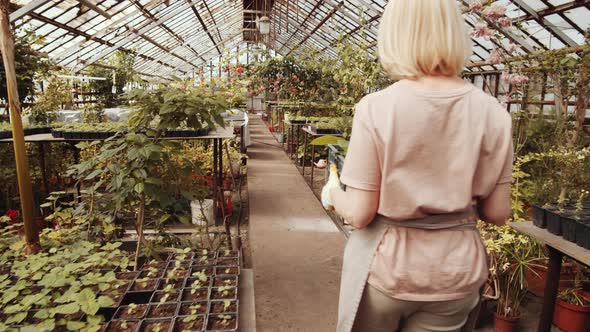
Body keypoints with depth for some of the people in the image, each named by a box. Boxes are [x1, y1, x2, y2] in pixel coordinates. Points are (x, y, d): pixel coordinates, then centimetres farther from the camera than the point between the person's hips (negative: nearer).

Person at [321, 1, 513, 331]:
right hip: (455, 270, 3)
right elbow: (497, 213, -2)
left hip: (384, 266, -2)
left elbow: (360, 214, -16)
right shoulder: (492, 113, -9)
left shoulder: (376, 108, -18)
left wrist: (332, 194, 5)